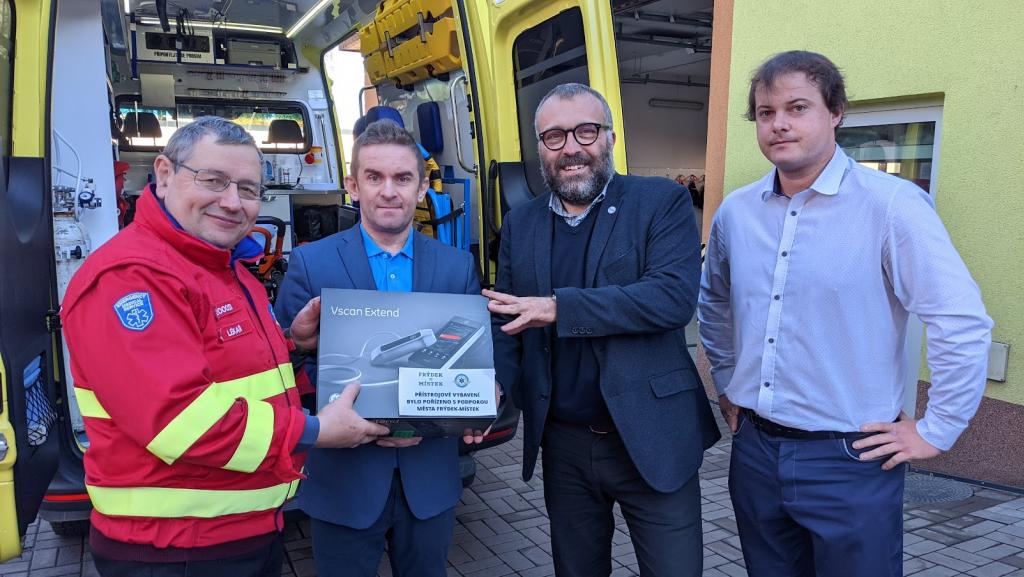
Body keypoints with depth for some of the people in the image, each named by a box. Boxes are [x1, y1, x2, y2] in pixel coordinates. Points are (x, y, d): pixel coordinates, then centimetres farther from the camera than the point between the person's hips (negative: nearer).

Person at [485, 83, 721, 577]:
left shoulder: (661, 202, -6)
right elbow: (504, 322, 8)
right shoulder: (519, 225, 7)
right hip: (564, 444, 4)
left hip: (651, 440, -3)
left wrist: (559, 307, -24)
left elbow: (675, 295, -21)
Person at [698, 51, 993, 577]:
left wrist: (935, 431, -10)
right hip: (755, 450, 5)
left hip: (851, 459, -5)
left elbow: (963, 324, -14)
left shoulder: (892, 205, -14)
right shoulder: (735, 212, 3)